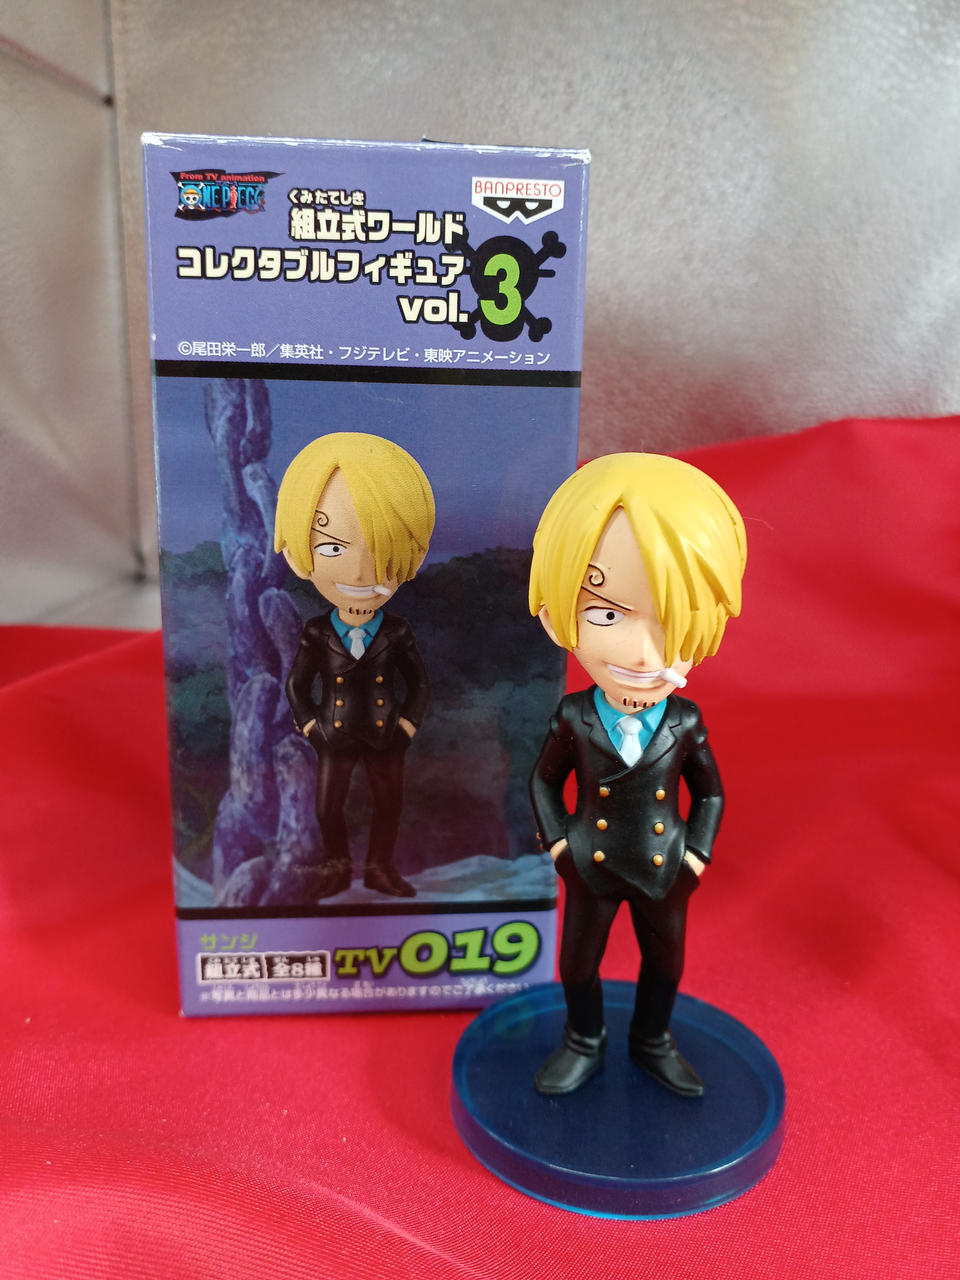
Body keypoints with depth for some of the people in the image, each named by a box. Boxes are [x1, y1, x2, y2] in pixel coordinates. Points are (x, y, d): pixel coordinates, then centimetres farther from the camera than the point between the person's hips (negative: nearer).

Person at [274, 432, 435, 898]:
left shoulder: (397, 633, -16)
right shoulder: (317, 634, -16)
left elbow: (418, 685, -2)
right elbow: (297, 684, -1)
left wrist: (408, 725, -7)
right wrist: (309, 725, -6)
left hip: (385, 737, 0)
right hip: (335, 737, 0)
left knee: (388, 802, 15)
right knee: (328, 806, 14)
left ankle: (381, 866, 36)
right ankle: (336, 865, 38)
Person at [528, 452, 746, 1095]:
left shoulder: (685, 722, -18)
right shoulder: (575, 719, -20)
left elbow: (711, 792, -1)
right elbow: (545, 780, -3)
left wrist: (697, 856, -5)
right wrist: (557, 842, -8)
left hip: (663, 870, 1)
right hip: (591, 865, -1)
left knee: (665, 958, 21)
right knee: (579, 957, 18)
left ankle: (653, 1042, 49)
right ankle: (584, 1044, 45)